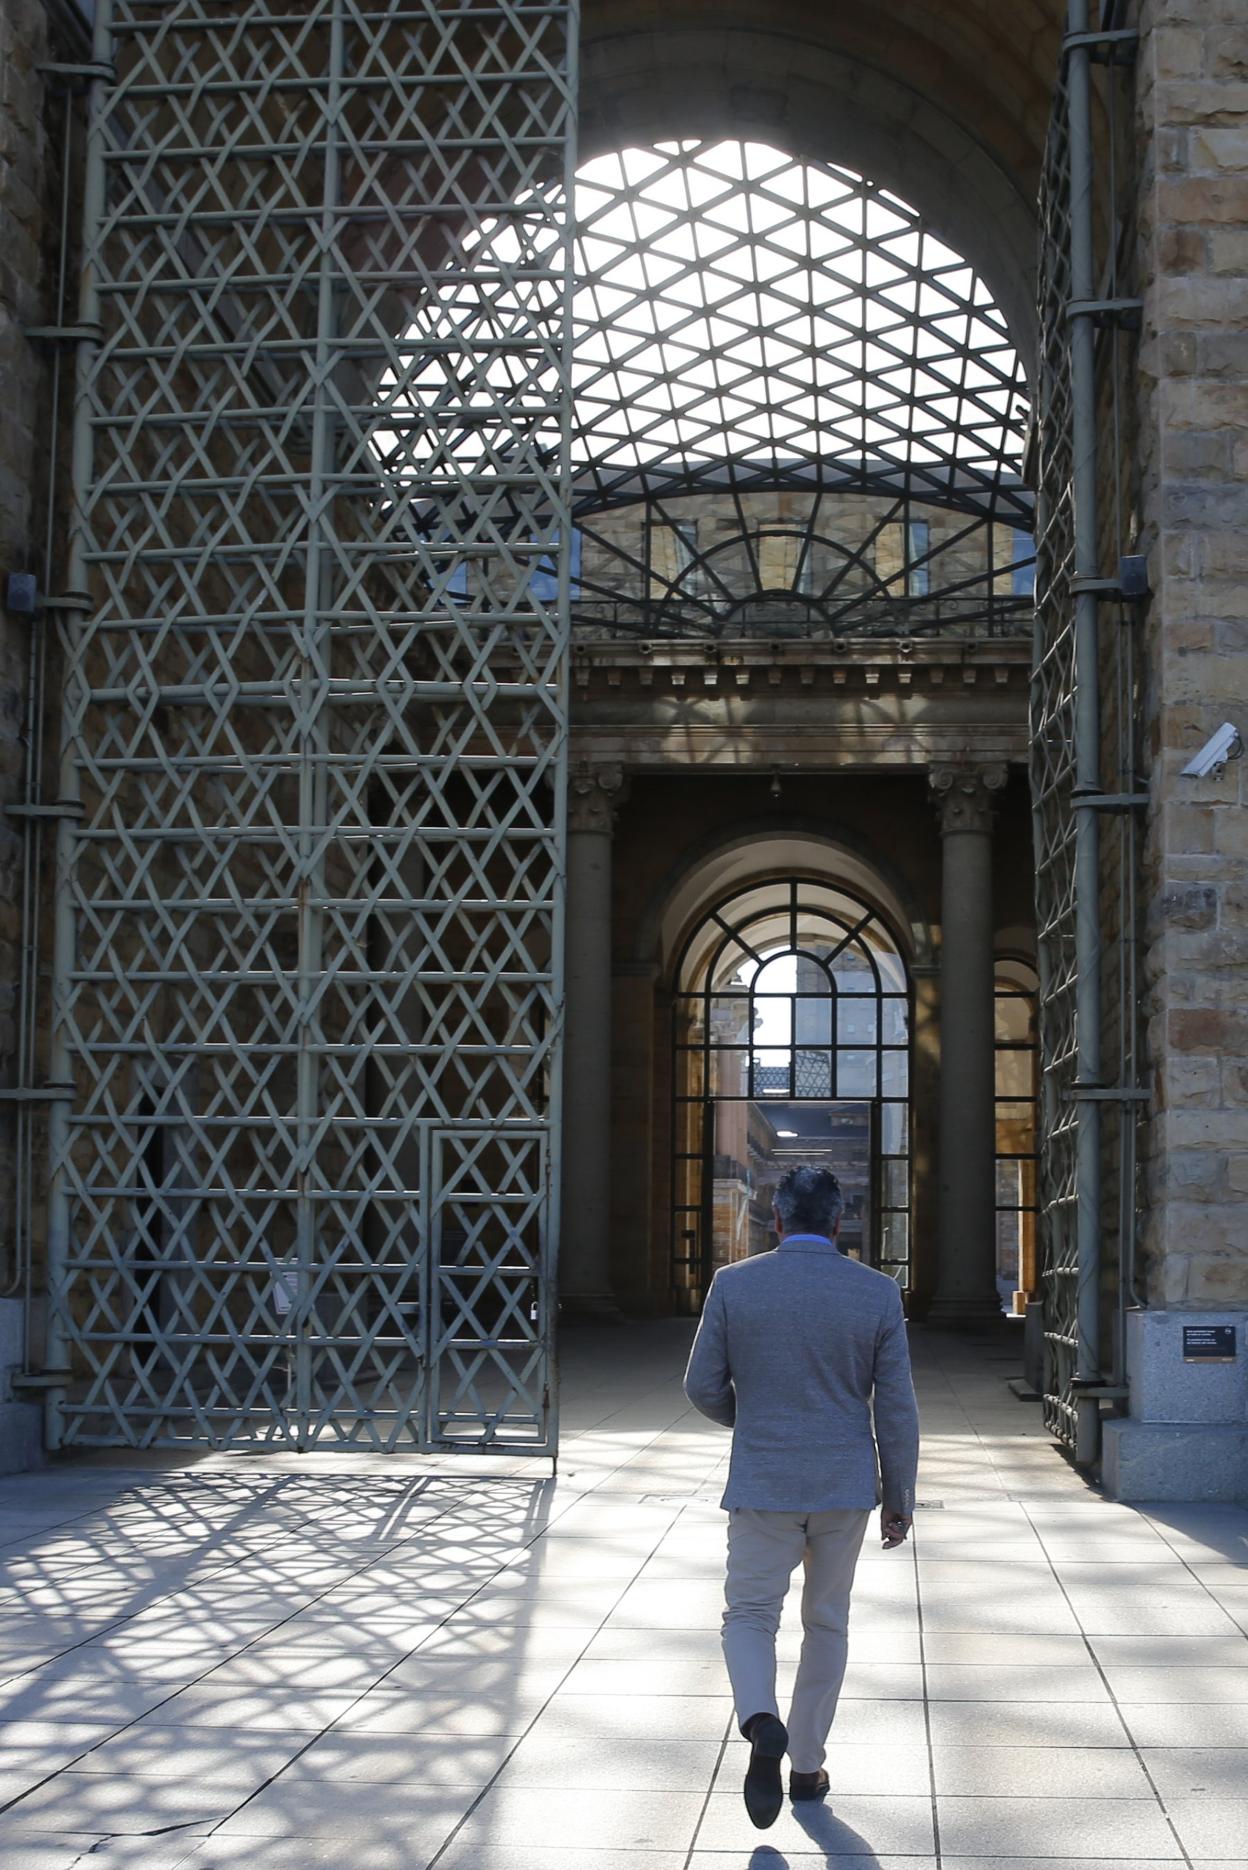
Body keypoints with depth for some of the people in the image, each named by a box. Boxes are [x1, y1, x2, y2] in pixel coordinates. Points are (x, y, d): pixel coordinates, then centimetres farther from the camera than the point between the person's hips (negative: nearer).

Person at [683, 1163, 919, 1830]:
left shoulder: (734, 1284, -6)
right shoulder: (878, 1293, -4)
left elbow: (703, 1387, -2)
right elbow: (896, 1407, -3)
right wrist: (899, 1496, 7)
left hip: (763, 1483, -1)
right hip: (845, 1485, 1)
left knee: (750, 1616, 9)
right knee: (826, 1623, 17)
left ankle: (761, 1723, -19)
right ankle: (806, 1763, 23)